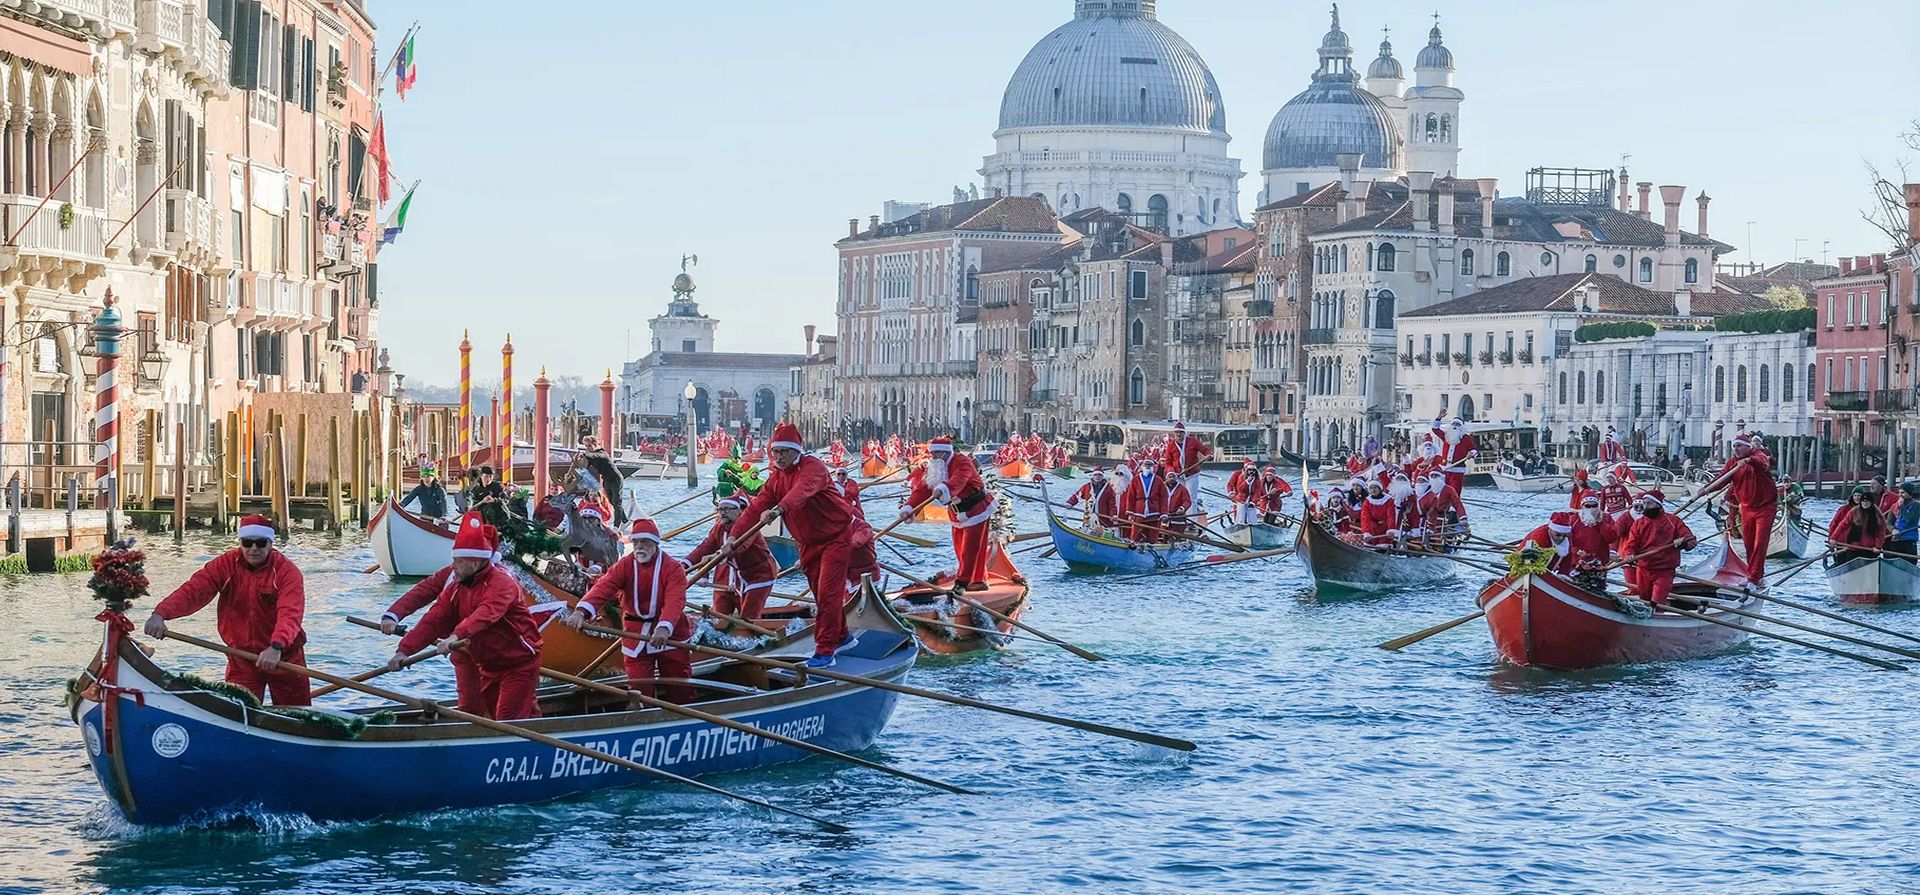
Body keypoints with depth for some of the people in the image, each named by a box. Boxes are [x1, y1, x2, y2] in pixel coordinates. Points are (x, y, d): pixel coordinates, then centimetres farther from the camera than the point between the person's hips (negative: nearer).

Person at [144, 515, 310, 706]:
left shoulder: (287, 571, -14)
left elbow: (290, 614, -29)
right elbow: (193, 591, -17)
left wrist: (276, 647, -48)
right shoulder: (226, 565, -4)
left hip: (283, 656, -2)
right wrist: (160, 614, -34)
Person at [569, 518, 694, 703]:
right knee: (639, 688, 1)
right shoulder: (624, 566, -1)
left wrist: (664, 627, -46)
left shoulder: (673, 568, -10)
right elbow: (603, 587, -18)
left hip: (669, 633, -2)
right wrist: (582, 610, -38)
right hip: (635, 632, 2)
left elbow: (674, 601, -26)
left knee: (680, 691, 5)